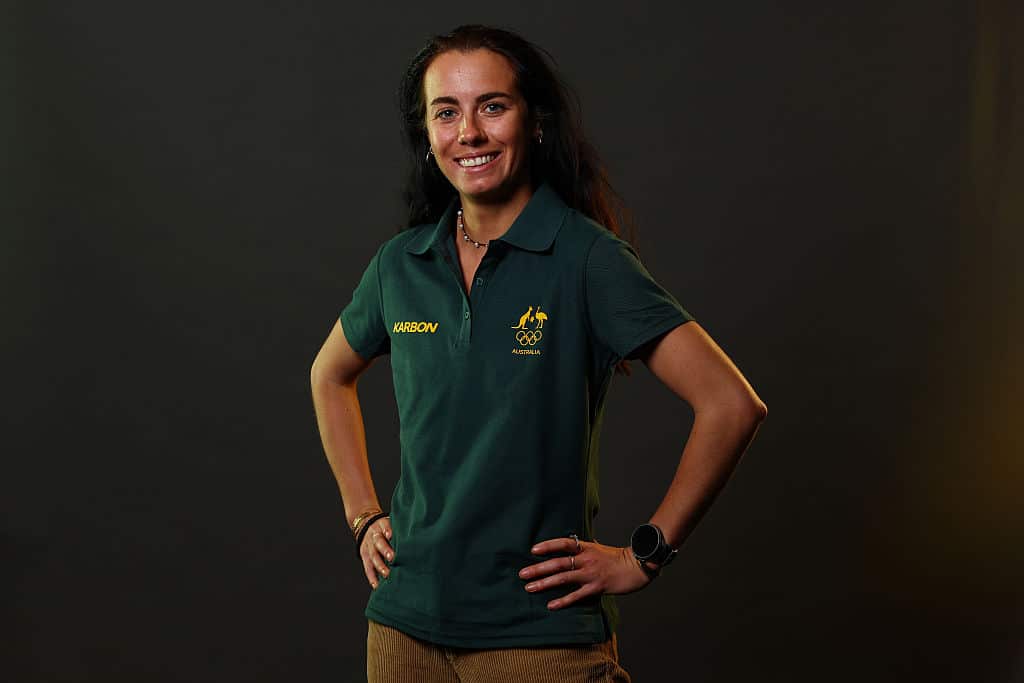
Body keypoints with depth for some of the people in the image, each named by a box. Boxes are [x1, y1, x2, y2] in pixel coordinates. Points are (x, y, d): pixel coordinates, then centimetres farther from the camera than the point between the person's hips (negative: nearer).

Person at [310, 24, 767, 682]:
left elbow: (732, 404, -15)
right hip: (405, 625, 5)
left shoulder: (587, 258, -11)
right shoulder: (400, 264, 3)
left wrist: (643, 555, -12)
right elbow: (329, 376, 23)